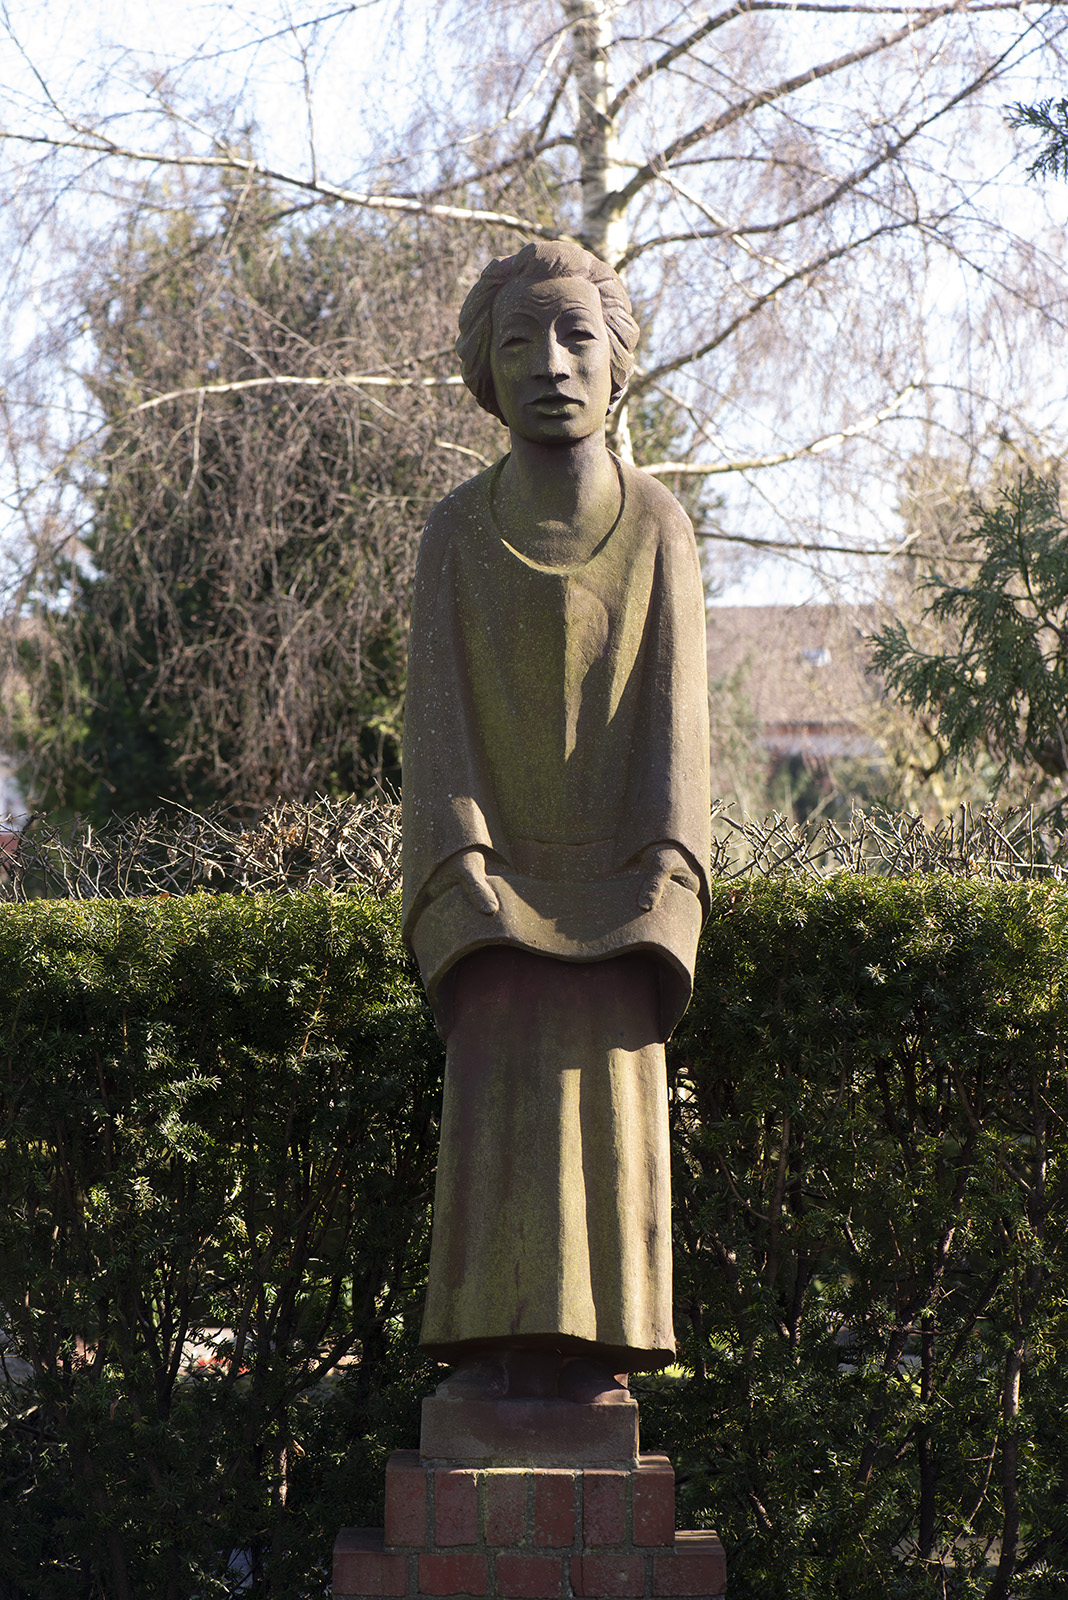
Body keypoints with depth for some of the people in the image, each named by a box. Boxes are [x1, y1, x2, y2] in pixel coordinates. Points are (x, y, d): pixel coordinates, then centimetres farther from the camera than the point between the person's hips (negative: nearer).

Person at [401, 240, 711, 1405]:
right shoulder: (457, 534, 2)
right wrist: (464, 865, -17)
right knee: (497, 1088, -7)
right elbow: (436, 709, -4)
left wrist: (667, 869, -15)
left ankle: (595, 1345, -4)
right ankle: (495, 1343, -8)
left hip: (615, 866, 0)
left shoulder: (657, 530, 3)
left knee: (614, 1084, -5)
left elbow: (675, 705, -3)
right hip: (498, 869, 0)